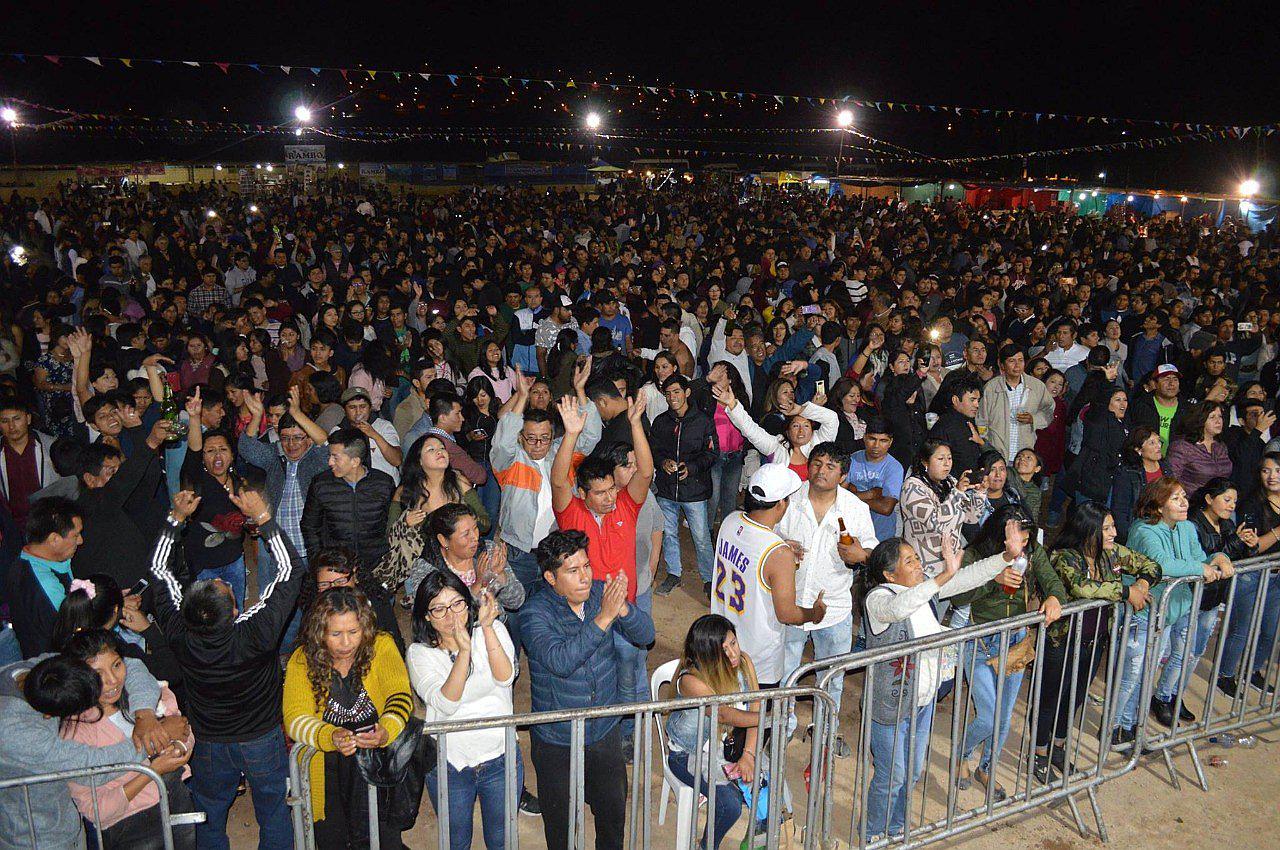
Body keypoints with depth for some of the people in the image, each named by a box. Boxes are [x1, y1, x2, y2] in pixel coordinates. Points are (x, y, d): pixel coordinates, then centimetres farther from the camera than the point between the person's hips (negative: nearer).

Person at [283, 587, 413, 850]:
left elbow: (400, 695, -9)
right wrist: (331, 737, -26)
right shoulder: (302, 660, -1)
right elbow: (295, 719, -7)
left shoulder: (381, 645, -1)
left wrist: (386, 731, -30)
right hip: (324, 759, 1)